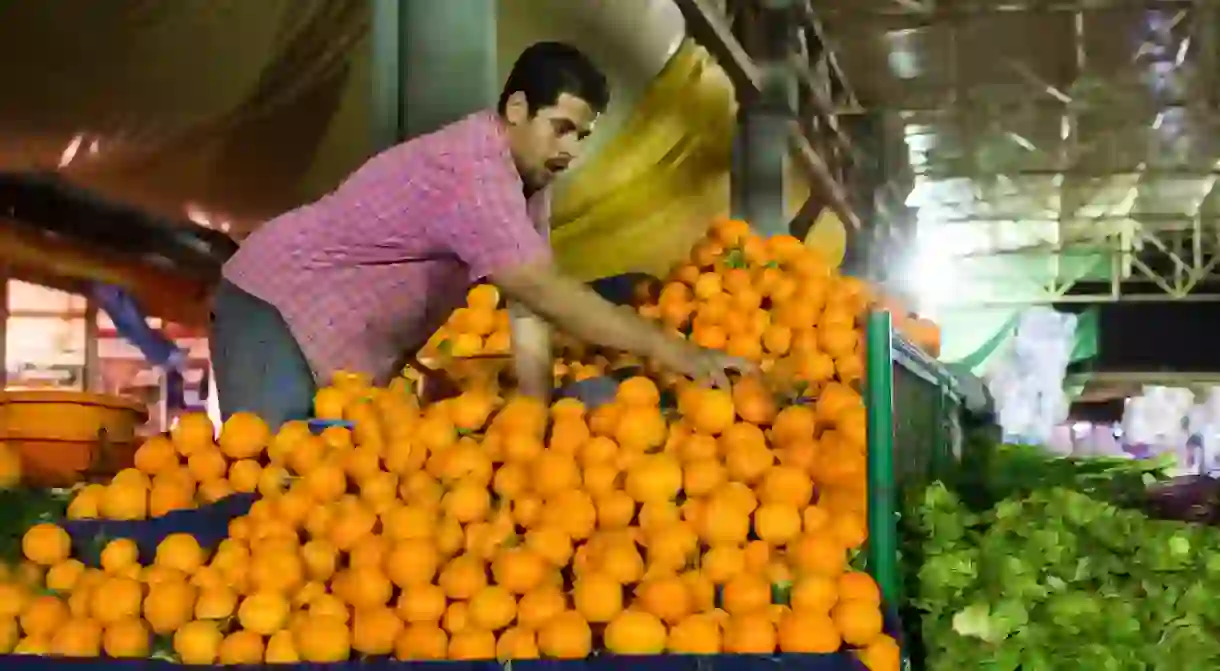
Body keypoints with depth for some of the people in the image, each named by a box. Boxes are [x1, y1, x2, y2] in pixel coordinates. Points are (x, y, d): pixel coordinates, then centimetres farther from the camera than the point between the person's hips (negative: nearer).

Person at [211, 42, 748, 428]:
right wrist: (673, 352, -38)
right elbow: (544, 291, -36)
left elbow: (527, 305, -2)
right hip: (278, 309, -9)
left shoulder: (527, 179, 1)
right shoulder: (473, 168, -29)